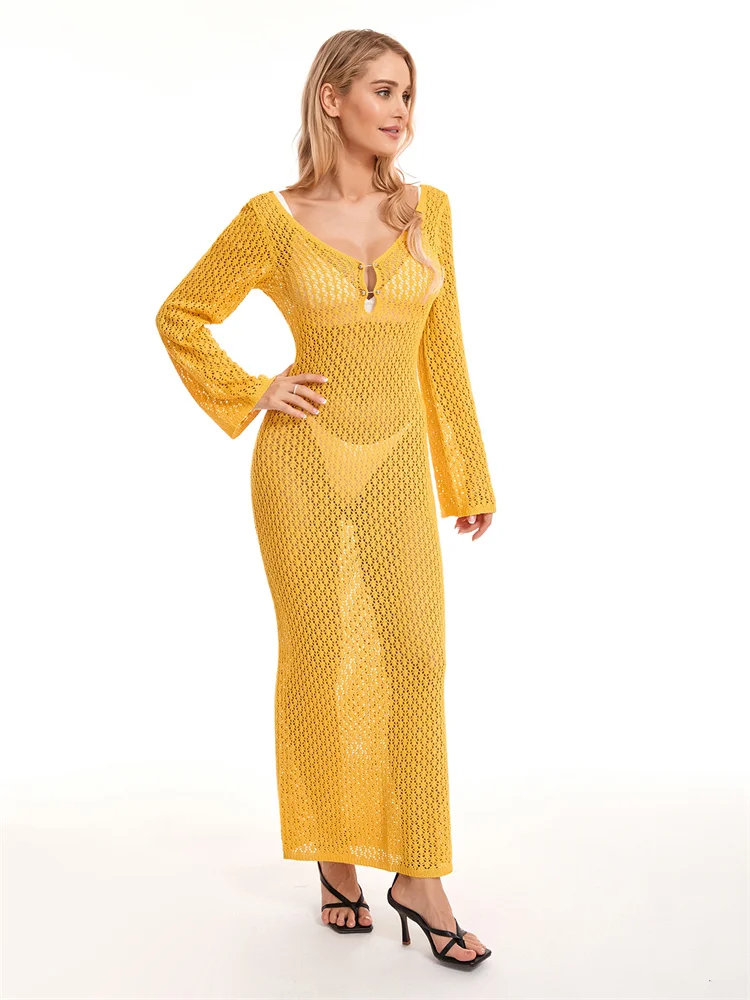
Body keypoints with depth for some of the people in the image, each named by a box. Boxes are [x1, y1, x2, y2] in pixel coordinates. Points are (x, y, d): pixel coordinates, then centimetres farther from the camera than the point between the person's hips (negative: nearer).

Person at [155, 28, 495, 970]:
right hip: (305, 459, -2)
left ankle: (418, 878, 12)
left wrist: (470, 472, 9)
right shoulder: (272, 219, -3)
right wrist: (253, 395, -3)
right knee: (323, 661, 5)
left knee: (414, 659, 0)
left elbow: (442, 350, 8)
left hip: (398, 464, 3)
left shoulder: (429, 210, 5)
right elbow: (181, 317, 7)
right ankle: (335, 857, 25)